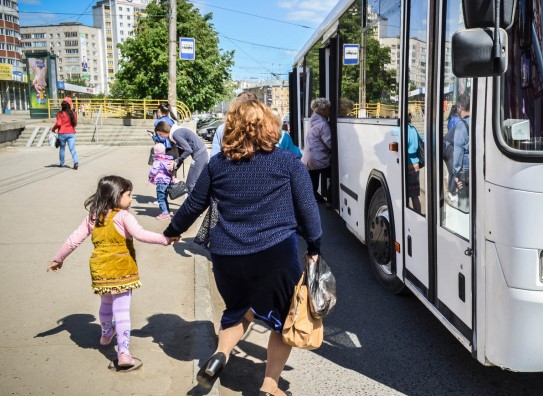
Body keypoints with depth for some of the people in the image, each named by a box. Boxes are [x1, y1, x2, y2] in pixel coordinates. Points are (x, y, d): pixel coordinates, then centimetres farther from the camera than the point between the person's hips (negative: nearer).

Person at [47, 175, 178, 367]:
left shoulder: (92, 217, 5)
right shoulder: (123, 216, -12)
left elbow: (74, 240, 8)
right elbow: (140, 234, -23)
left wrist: (58, 259, 19)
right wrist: (165, 239, -17)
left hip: (100, 269, 5)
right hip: (122, 269, -5)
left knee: (106, 303, 28)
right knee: (122, 310, -2)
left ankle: (106, 334, 51)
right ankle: (123, 352, -6)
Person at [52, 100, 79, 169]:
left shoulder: (60, 114, -7)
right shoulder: (73, 113, 4)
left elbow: (58, 123, -12)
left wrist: (53, 129, 5)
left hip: (62, 133, -2)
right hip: (71, 133, 2)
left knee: (62, 148, 14)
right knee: (72, 149, -4)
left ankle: (62, 163, 23)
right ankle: (76, 162, -23)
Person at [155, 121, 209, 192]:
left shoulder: (175, 134, -15)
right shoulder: (176, 132, 15)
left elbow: (188, 150, -20)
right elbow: (182, 151, 18)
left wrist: (177, 161, -10)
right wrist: (175, 167, 16)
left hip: (199, 155, -10)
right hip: (202, 154, 10)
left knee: (191, 184, -5)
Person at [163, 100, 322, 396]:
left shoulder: (217, 164, 4)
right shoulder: (288, 162, -2)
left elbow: (194, 205, 12)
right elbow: (307, 208, 0)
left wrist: (172, 232, 28)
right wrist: (314, 249, 10)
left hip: (226, 256, 3)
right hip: (275, 252, -3)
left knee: (238, 309, 28)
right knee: (284, 318, 15)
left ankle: (220, 354, 5)